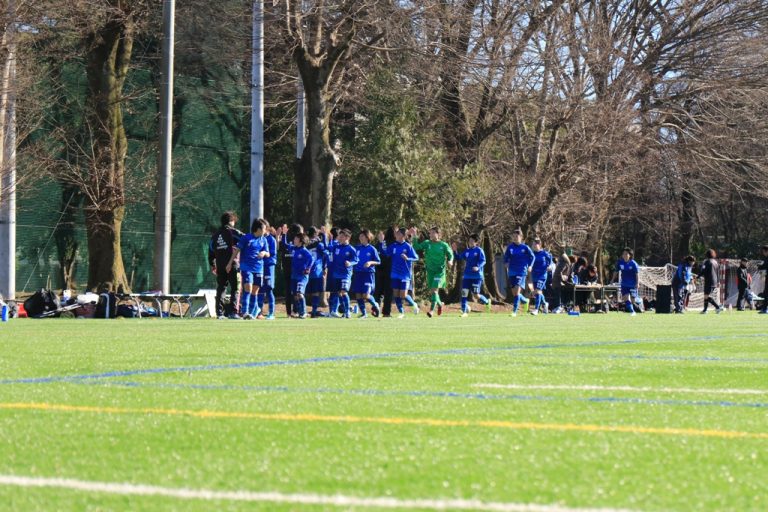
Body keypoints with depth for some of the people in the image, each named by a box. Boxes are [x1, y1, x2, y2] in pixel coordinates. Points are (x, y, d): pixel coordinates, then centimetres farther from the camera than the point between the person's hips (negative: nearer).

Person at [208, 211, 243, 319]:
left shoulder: (216, 234, 14)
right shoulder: (232, 232, -3)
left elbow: (211, 249, 15)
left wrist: (212, 264, 21)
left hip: (220, 266, 5)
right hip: (233, 265, -5)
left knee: (220, 289, 10)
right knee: (235, 289, -2)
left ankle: (219, 312, 6)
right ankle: (234, 312, -12)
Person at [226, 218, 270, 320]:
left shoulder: (263, 240, 11)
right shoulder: (246, 238, -4)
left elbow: (268, 254, 14)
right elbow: (237, 250, 0)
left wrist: (264, 253, -10)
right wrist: (230, 263, -1)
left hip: (258, 269, 5)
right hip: (246, 268, -5)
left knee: (255, 291, 7)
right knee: (248, 288, -17)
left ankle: (252, 313, 13)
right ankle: (245, 312, -18)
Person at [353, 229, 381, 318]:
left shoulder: (372, 249, -1)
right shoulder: (357, 248, 10)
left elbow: (378, 262, 0)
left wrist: (370, 262, -16)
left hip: (368, 274, -4)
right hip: (358, 273, 4)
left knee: (366, 295, -12)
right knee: (358, 295, 1)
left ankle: (375, 305, 16)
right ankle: (363, 313, 12)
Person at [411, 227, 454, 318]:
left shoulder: (443, 245, -3)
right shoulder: (427, 243, 2)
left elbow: (450, 254, 8)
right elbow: (416, 247, -9)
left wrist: (450, 261, -12)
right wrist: (415, 237, -19)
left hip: (440, 271, -4)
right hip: (430, 271, 4)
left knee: (434, 290, -17)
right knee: (431, 292, 9)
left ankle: (432, 310, -16)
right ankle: (439, 304, 36)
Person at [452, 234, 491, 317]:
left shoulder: (479, 250, -5)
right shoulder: (466, 251, 11)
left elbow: (483, 261, -13)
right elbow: (458, 258, 14)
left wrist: (478, 267, -31)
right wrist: (455, 251, -1)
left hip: (477, 276, -5)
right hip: (467, 276, 5)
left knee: (476, 295, -7)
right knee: (464, 293, -4)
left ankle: (487, 302, 23)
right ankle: (464, 311, 3)